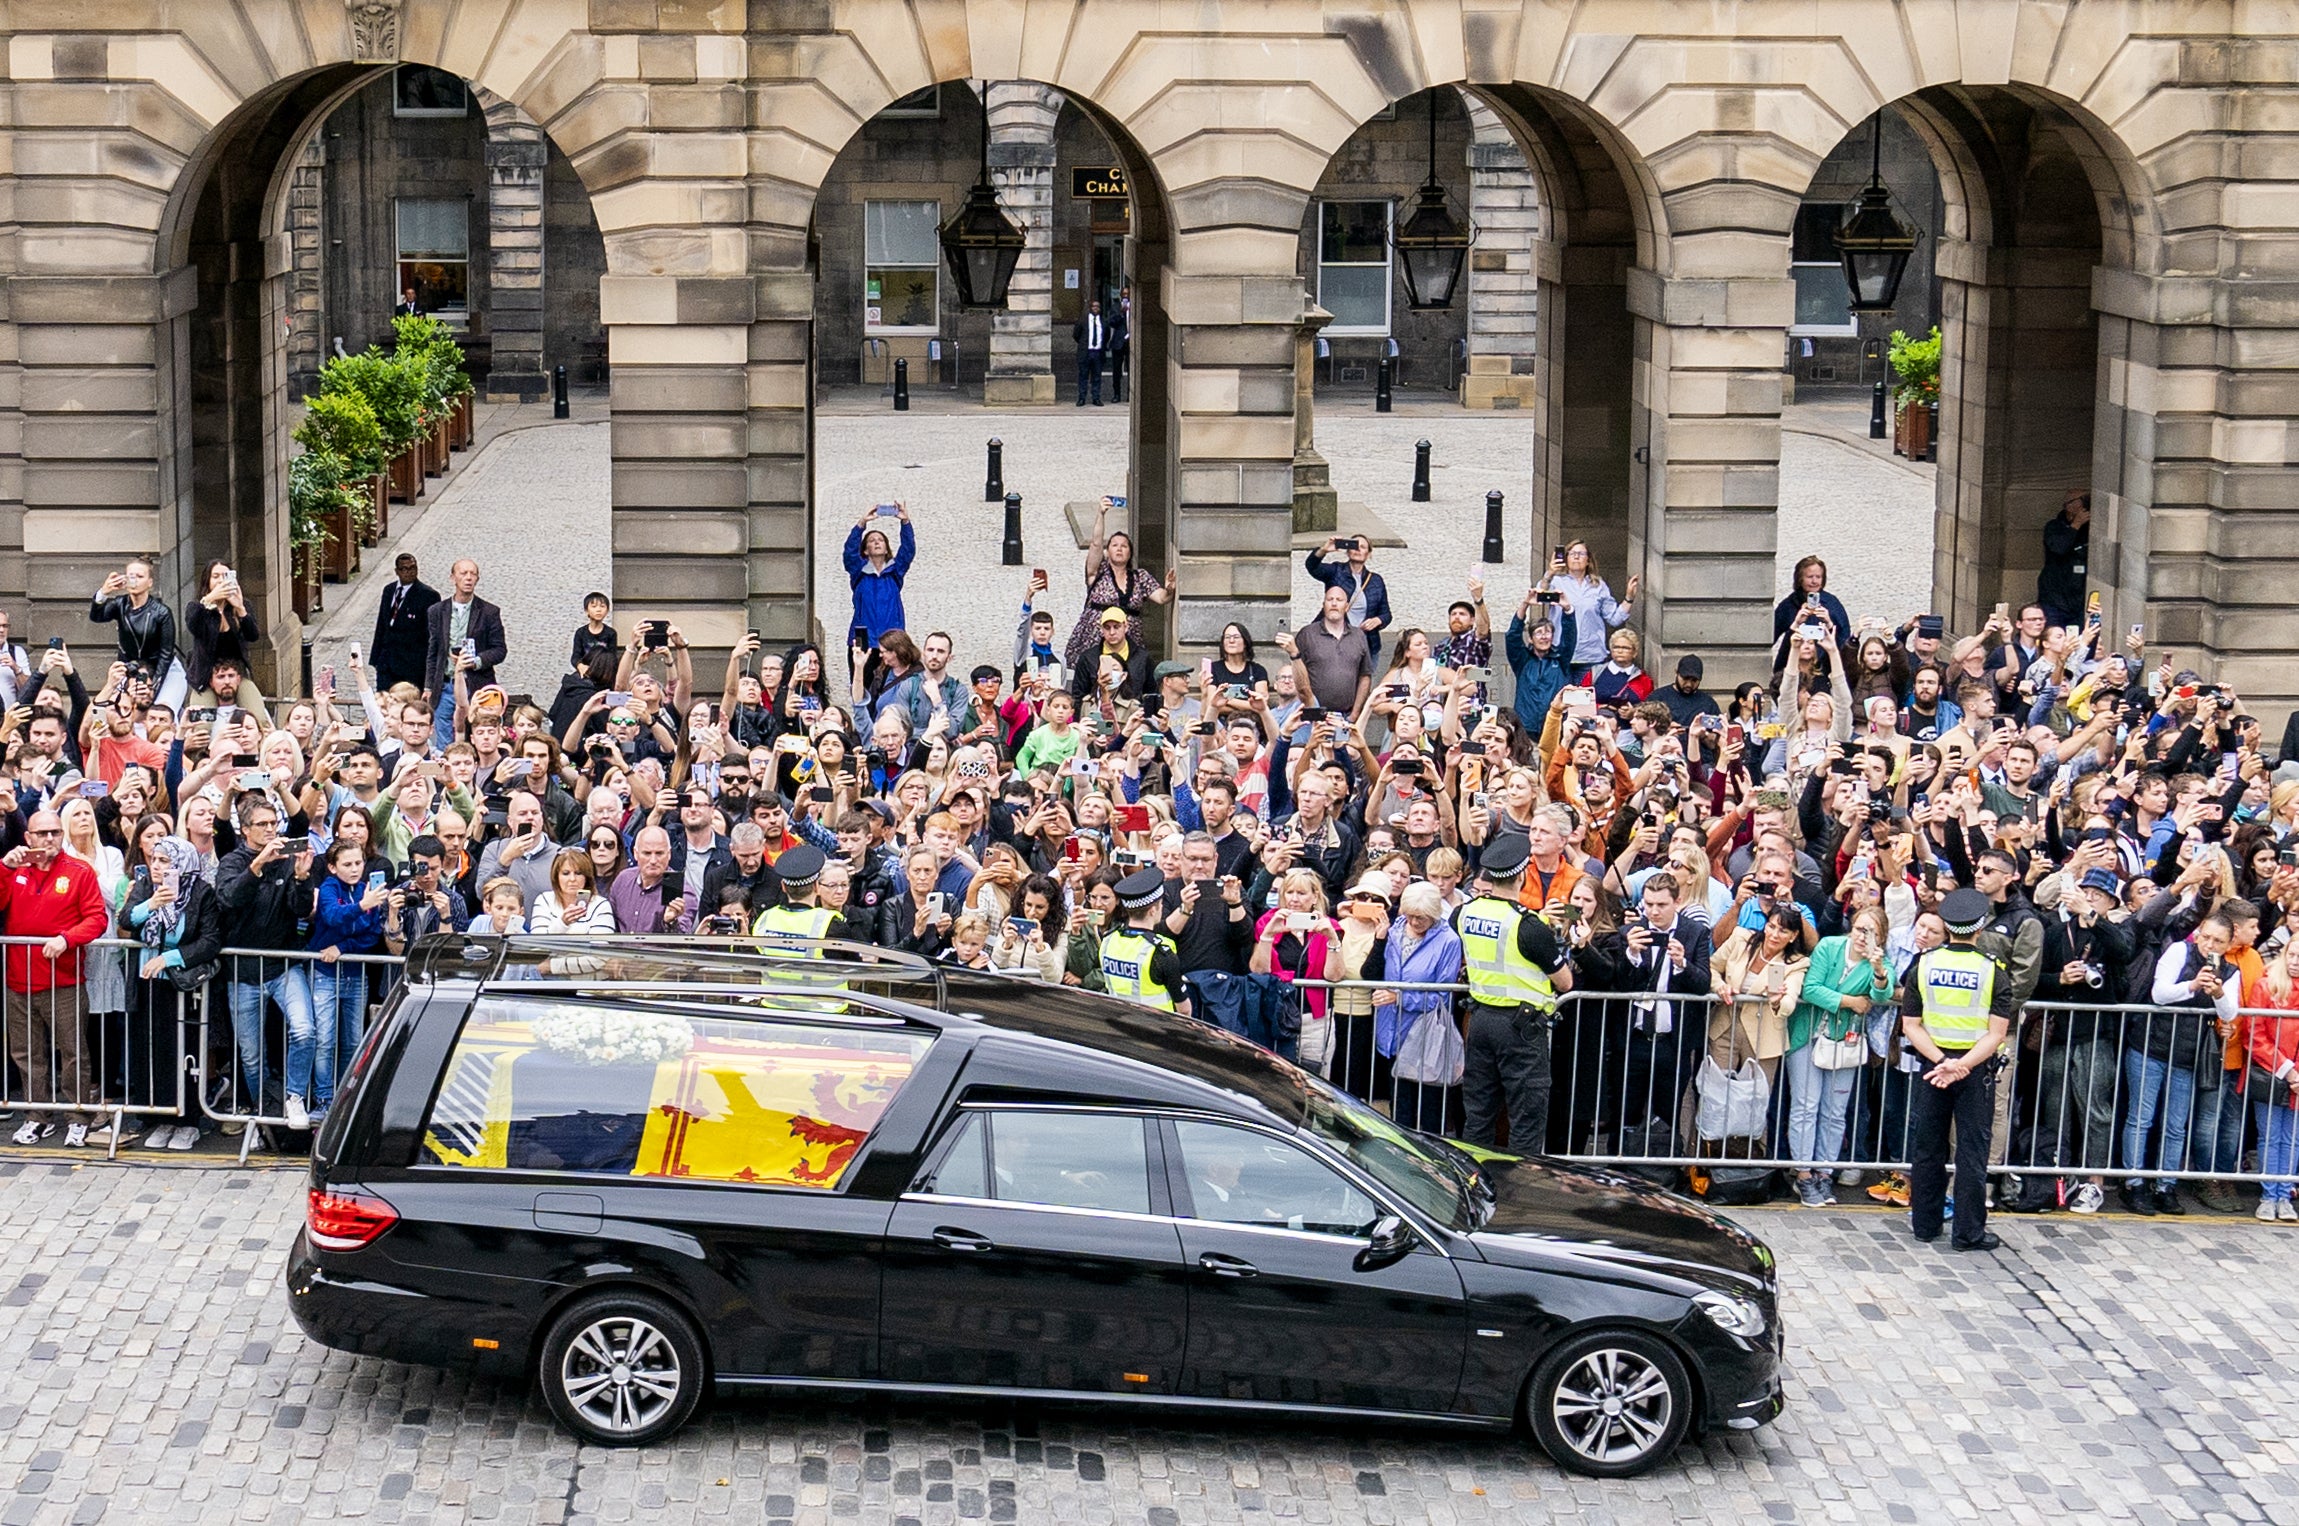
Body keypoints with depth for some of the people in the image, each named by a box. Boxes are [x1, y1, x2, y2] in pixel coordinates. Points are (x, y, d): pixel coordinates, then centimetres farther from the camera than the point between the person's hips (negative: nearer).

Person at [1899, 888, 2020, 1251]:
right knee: (1972, 1149, 2)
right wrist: (1964, 1065, -19)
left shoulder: (1924, 966, -2)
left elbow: (1911, 1025, -6)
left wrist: (1941, 1061, -14)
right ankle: (1969, 1231, 3)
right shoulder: (1992, 972, -7)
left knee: (1927, 1146, 11)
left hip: (1932, 1062, 2)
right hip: (1977, 1069, -2)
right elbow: (1996, 1034, -15)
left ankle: (1925, 1223, 17)